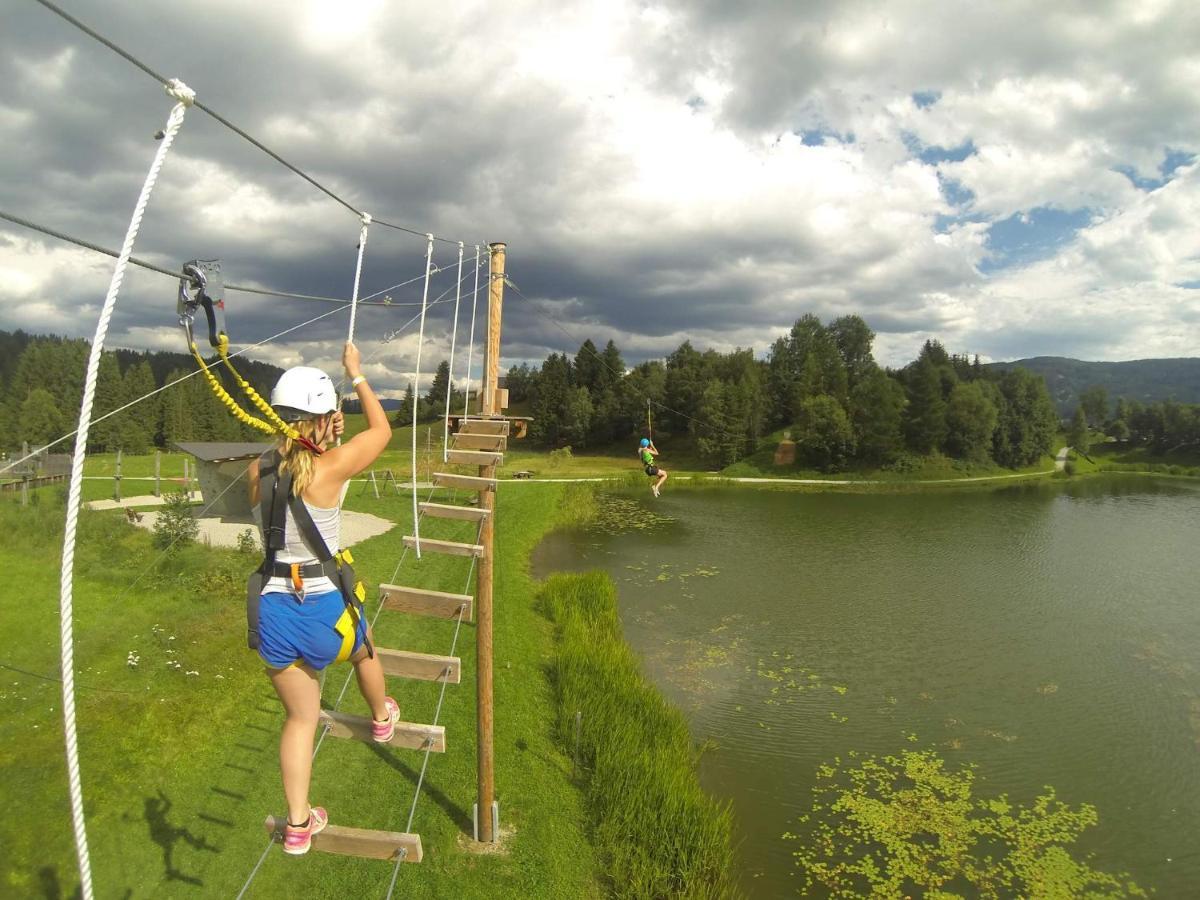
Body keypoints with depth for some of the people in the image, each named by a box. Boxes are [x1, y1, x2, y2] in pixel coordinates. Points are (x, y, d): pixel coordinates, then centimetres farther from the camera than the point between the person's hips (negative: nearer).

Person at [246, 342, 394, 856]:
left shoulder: (260, 470, -1)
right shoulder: (331, 467, -16)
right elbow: (382, 431, 2)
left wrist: (326, 437, 24)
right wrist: (356, 374, 11)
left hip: (273, 609, 4)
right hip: (323, 606, -4)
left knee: (300, 717, 20)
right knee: (364, 649, 33)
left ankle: (298, 825, 29)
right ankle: (382, 717, 60)